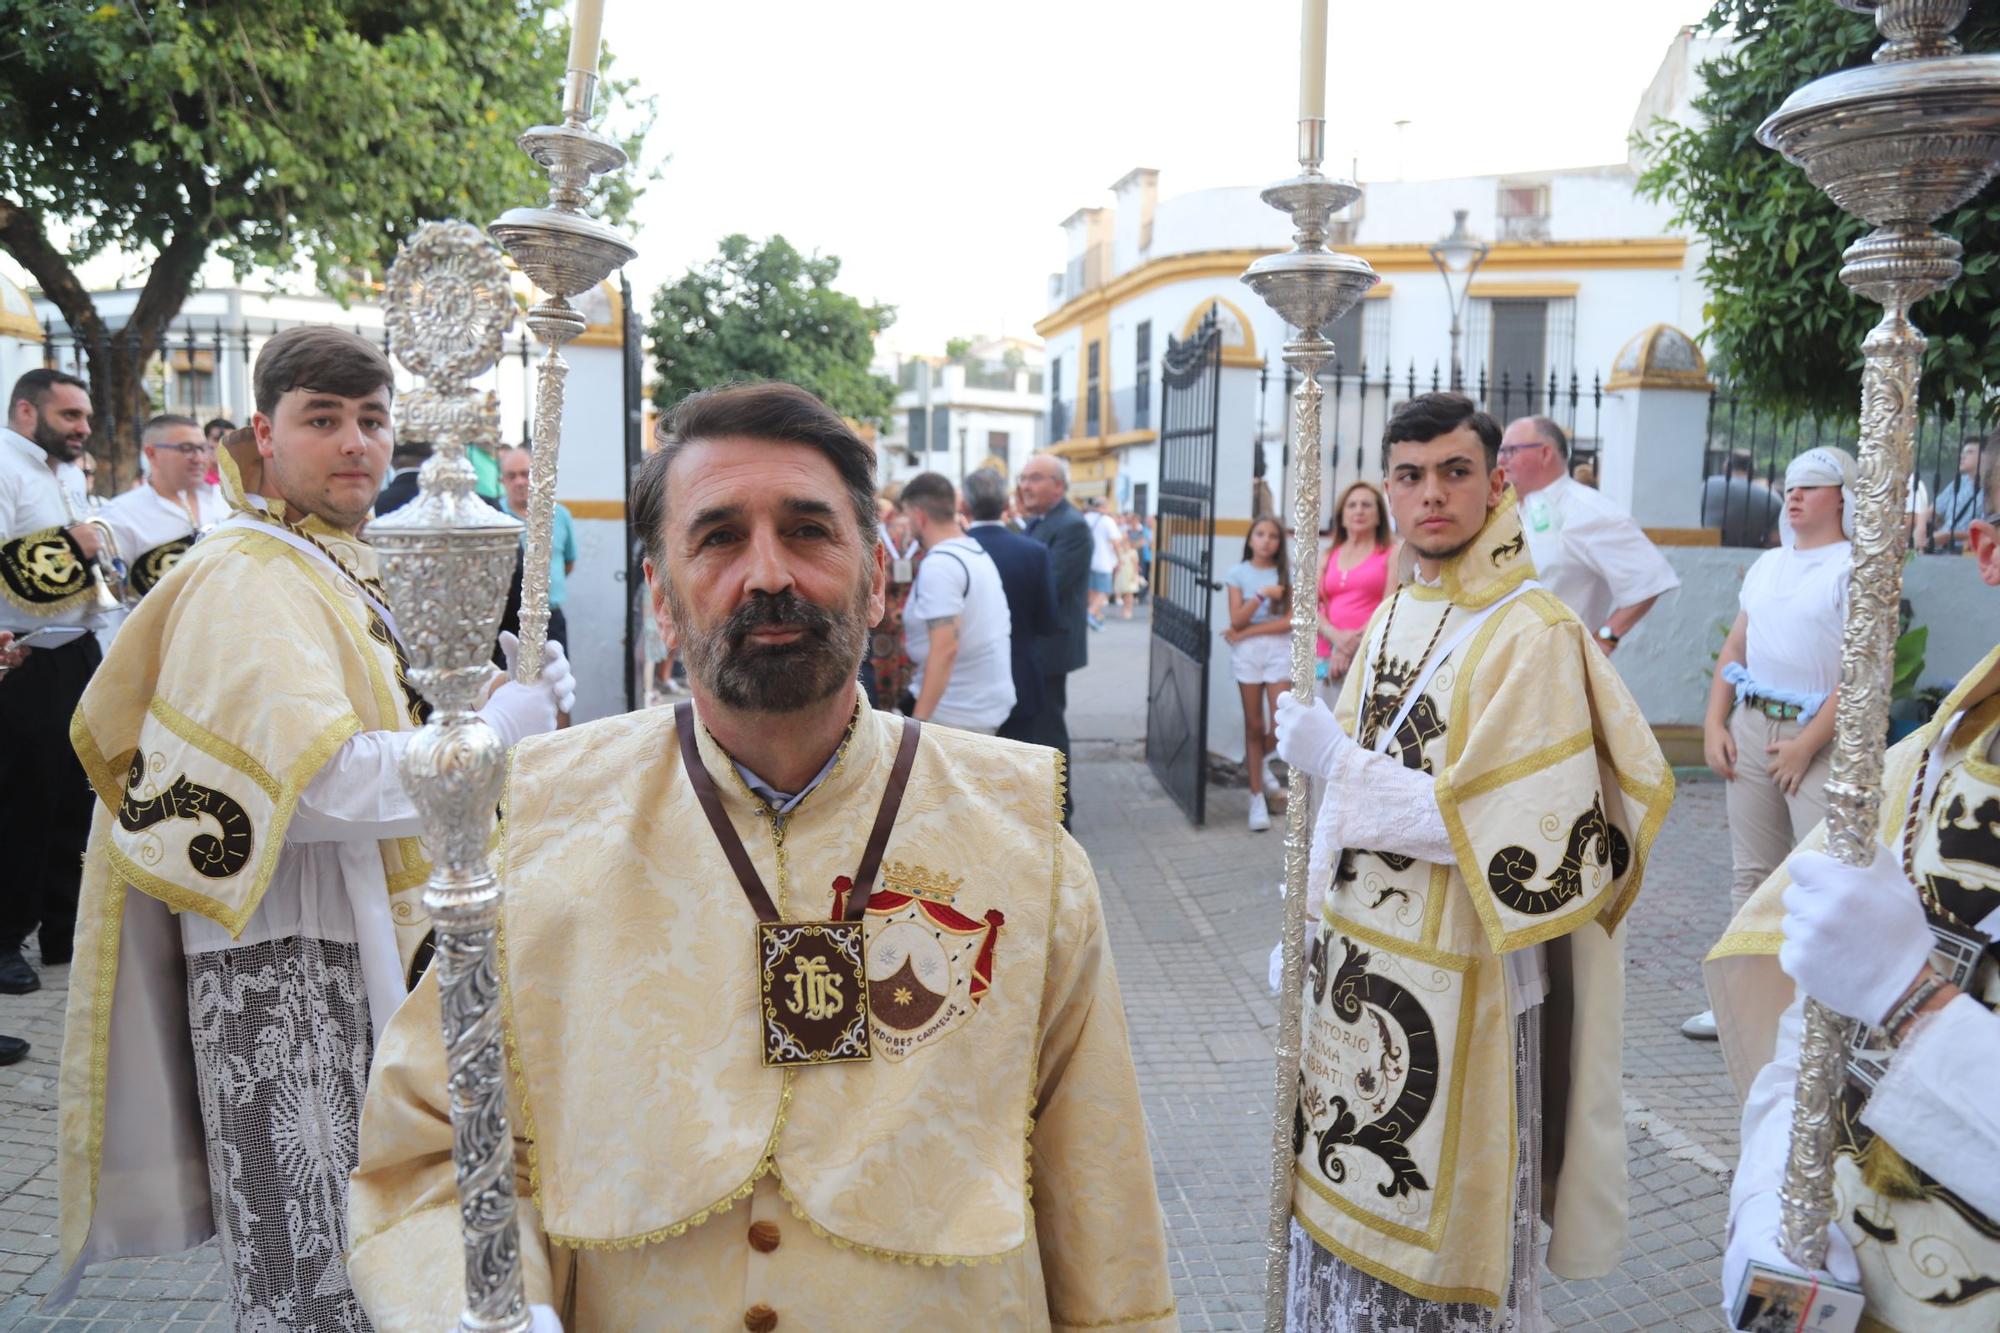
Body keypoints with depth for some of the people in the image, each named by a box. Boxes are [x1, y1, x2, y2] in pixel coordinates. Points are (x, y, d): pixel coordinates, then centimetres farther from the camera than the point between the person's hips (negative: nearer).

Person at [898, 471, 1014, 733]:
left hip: (956, 710, -10)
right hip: (988, 701, 10)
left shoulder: (938, 565, -19)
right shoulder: (978, 553, 11)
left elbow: (945, 648, -27)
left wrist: (918, 720, -27)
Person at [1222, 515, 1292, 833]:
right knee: (1254, 725, 4)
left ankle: (1257, 763, 26)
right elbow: (1236, 620, -6)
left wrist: (1248, 631, -11)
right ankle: (1257, 797, 12)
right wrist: (1261, 595, -21)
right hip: (1246, 653, 0)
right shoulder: (1238, 572, 2)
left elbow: (1291, 620, -7)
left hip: (1280, 651, 0)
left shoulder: (1288, 573, 1)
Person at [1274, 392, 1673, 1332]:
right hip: (1360, 970, 7)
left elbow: (1519, 837, -22)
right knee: (1350, 1192, 18)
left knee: (1440, 1219, 8)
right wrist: (1312, 937, 15)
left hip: (1457, 987, -7)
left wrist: (1337, 761, -20)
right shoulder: (1394, 617, 8)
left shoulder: (1534, 637, -16)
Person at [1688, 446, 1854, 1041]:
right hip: (1751, 725, 7)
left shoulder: (1856, 567, -7)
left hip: (1818, 733, -7)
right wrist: (1714, 724, 7)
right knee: (1751, 873, 11)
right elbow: (1734, 649, 17)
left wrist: (1807, 745, -17)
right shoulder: (1767, 564, 15)